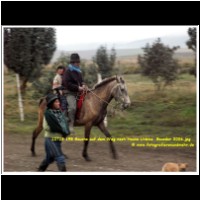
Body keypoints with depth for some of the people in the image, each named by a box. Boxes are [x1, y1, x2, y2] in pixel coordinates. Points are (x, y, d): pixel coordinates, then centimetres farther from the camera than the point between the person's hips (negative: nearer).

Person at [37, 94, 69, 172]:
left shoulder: (59, 112, 7)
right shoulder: (48, 113, -15)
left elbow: (64, 123, 7)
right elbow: (54, 127, -21)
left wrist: (66, 132, -12)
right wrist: (63, 133, -13)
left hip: (58, 139, 8)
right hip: (51, 139, -8)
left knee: (49, 158, 20)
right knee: (60, 158, -11)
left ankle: (40, 170, 37)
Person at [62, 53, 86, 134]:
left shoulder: (79, 72, 18)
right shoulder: (68, 71, -7)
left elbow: (81, 81, 27)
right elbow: (67, 84, -14)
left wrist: (83, 85, 2)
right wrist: (77, 88, -18)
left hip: (78, 92, 9)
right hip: (69, 92, -9)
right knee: (72, 107, -29)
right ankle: (70, 125, -28)